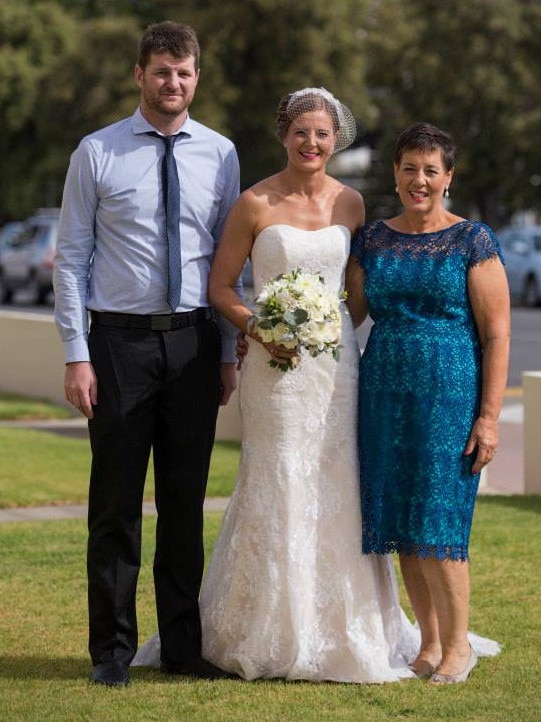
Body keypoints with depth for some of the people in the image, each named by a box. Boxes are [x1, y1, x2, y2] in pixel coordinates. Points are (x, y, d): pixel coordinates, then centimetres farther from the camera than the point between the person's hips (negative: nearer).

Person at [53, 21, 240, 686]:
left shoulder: (219, 155, 6)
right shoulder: (97, 153, -1)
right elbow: (71, 257, -1)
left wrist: (229, 352, 5)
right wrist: (76, 355, -8)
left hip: (194, 342, 2)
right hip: (121, 339, -2)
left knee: (186, 502, 9)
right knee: (116, 502, 3)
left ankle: (182, 643, 19)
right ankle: (112, 648, 13)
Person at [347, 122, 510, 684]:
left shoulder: (473, 241, -2)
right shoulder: (372, 240, 10)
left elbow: (497, 334, -3)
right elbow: (349, 315, 13)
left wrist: (488, 416, -9)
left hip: (450, 394, -4)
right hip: (384, 394, 4)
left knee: (437, 522, -7)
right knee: (398, 525, 5)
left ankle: (458, 643, 8)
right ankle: (429, 643, 17)